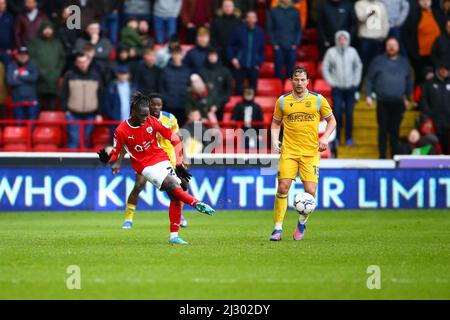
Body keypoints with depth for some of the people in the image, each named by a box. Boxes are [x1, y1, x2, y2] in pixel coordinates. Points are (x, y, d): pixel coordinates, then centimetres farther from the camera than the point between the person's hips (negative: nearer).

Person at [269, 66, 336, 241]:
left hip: (310, 152, 0)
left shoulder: (318, 100, 4)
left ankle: (302, 222, 19)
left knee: (310, 191, -9)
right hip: (288, 151, 0)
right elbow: (275, 123, 18)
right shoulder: (283, 101, 7)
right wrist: (274, 140, 1)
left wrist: (325, 138, -2)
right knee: (283, 187, -13)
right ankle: (278, 228, -3)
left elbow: (331, 121, 14)